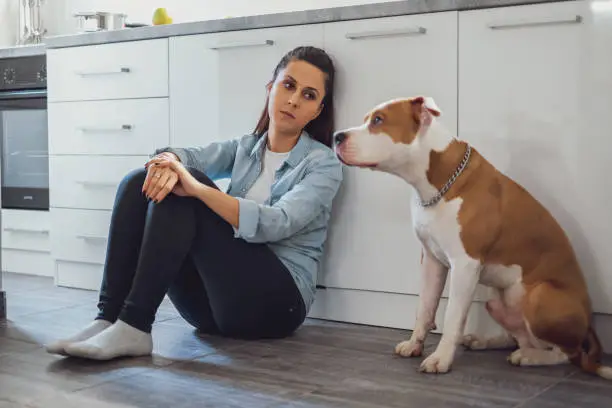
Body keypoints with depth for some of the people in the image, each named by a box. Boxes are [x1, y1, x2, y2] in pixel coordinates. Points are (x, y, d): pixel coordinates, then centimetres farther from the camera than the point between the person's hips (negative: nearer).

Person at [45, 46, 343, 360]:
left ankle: (134, 327, -29)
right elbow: (186, 156, -1)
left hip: (277, 300, -5)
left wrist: (197, 188, -31)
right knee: (140, 182, -11)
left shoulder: (323, 164, -1)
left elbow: (275, 224, -20)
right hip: (216, 301, 5)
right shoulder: (245, 148, 17)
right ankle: (108, 319, -20)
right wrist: (169, 161, -26)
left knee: (183, 192, -23)